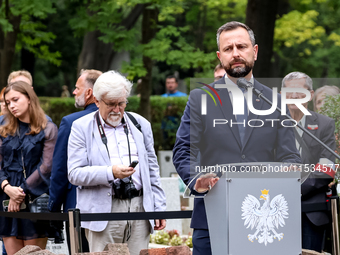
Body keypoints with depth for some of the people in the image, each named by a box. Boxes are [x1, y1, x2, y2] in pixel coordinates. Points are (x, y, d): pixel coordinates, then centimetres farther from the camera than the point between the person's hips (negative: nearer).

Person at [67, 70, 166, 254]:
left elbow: (152, 171, 19)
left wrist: (158, 208, 12)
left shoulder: (140, 124, 15)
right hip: (103, 210, -3)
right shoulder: (81, 127, 3)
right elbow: (74, 174, -6)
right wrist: (110, 173, -19)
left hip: (139, 206, 3)